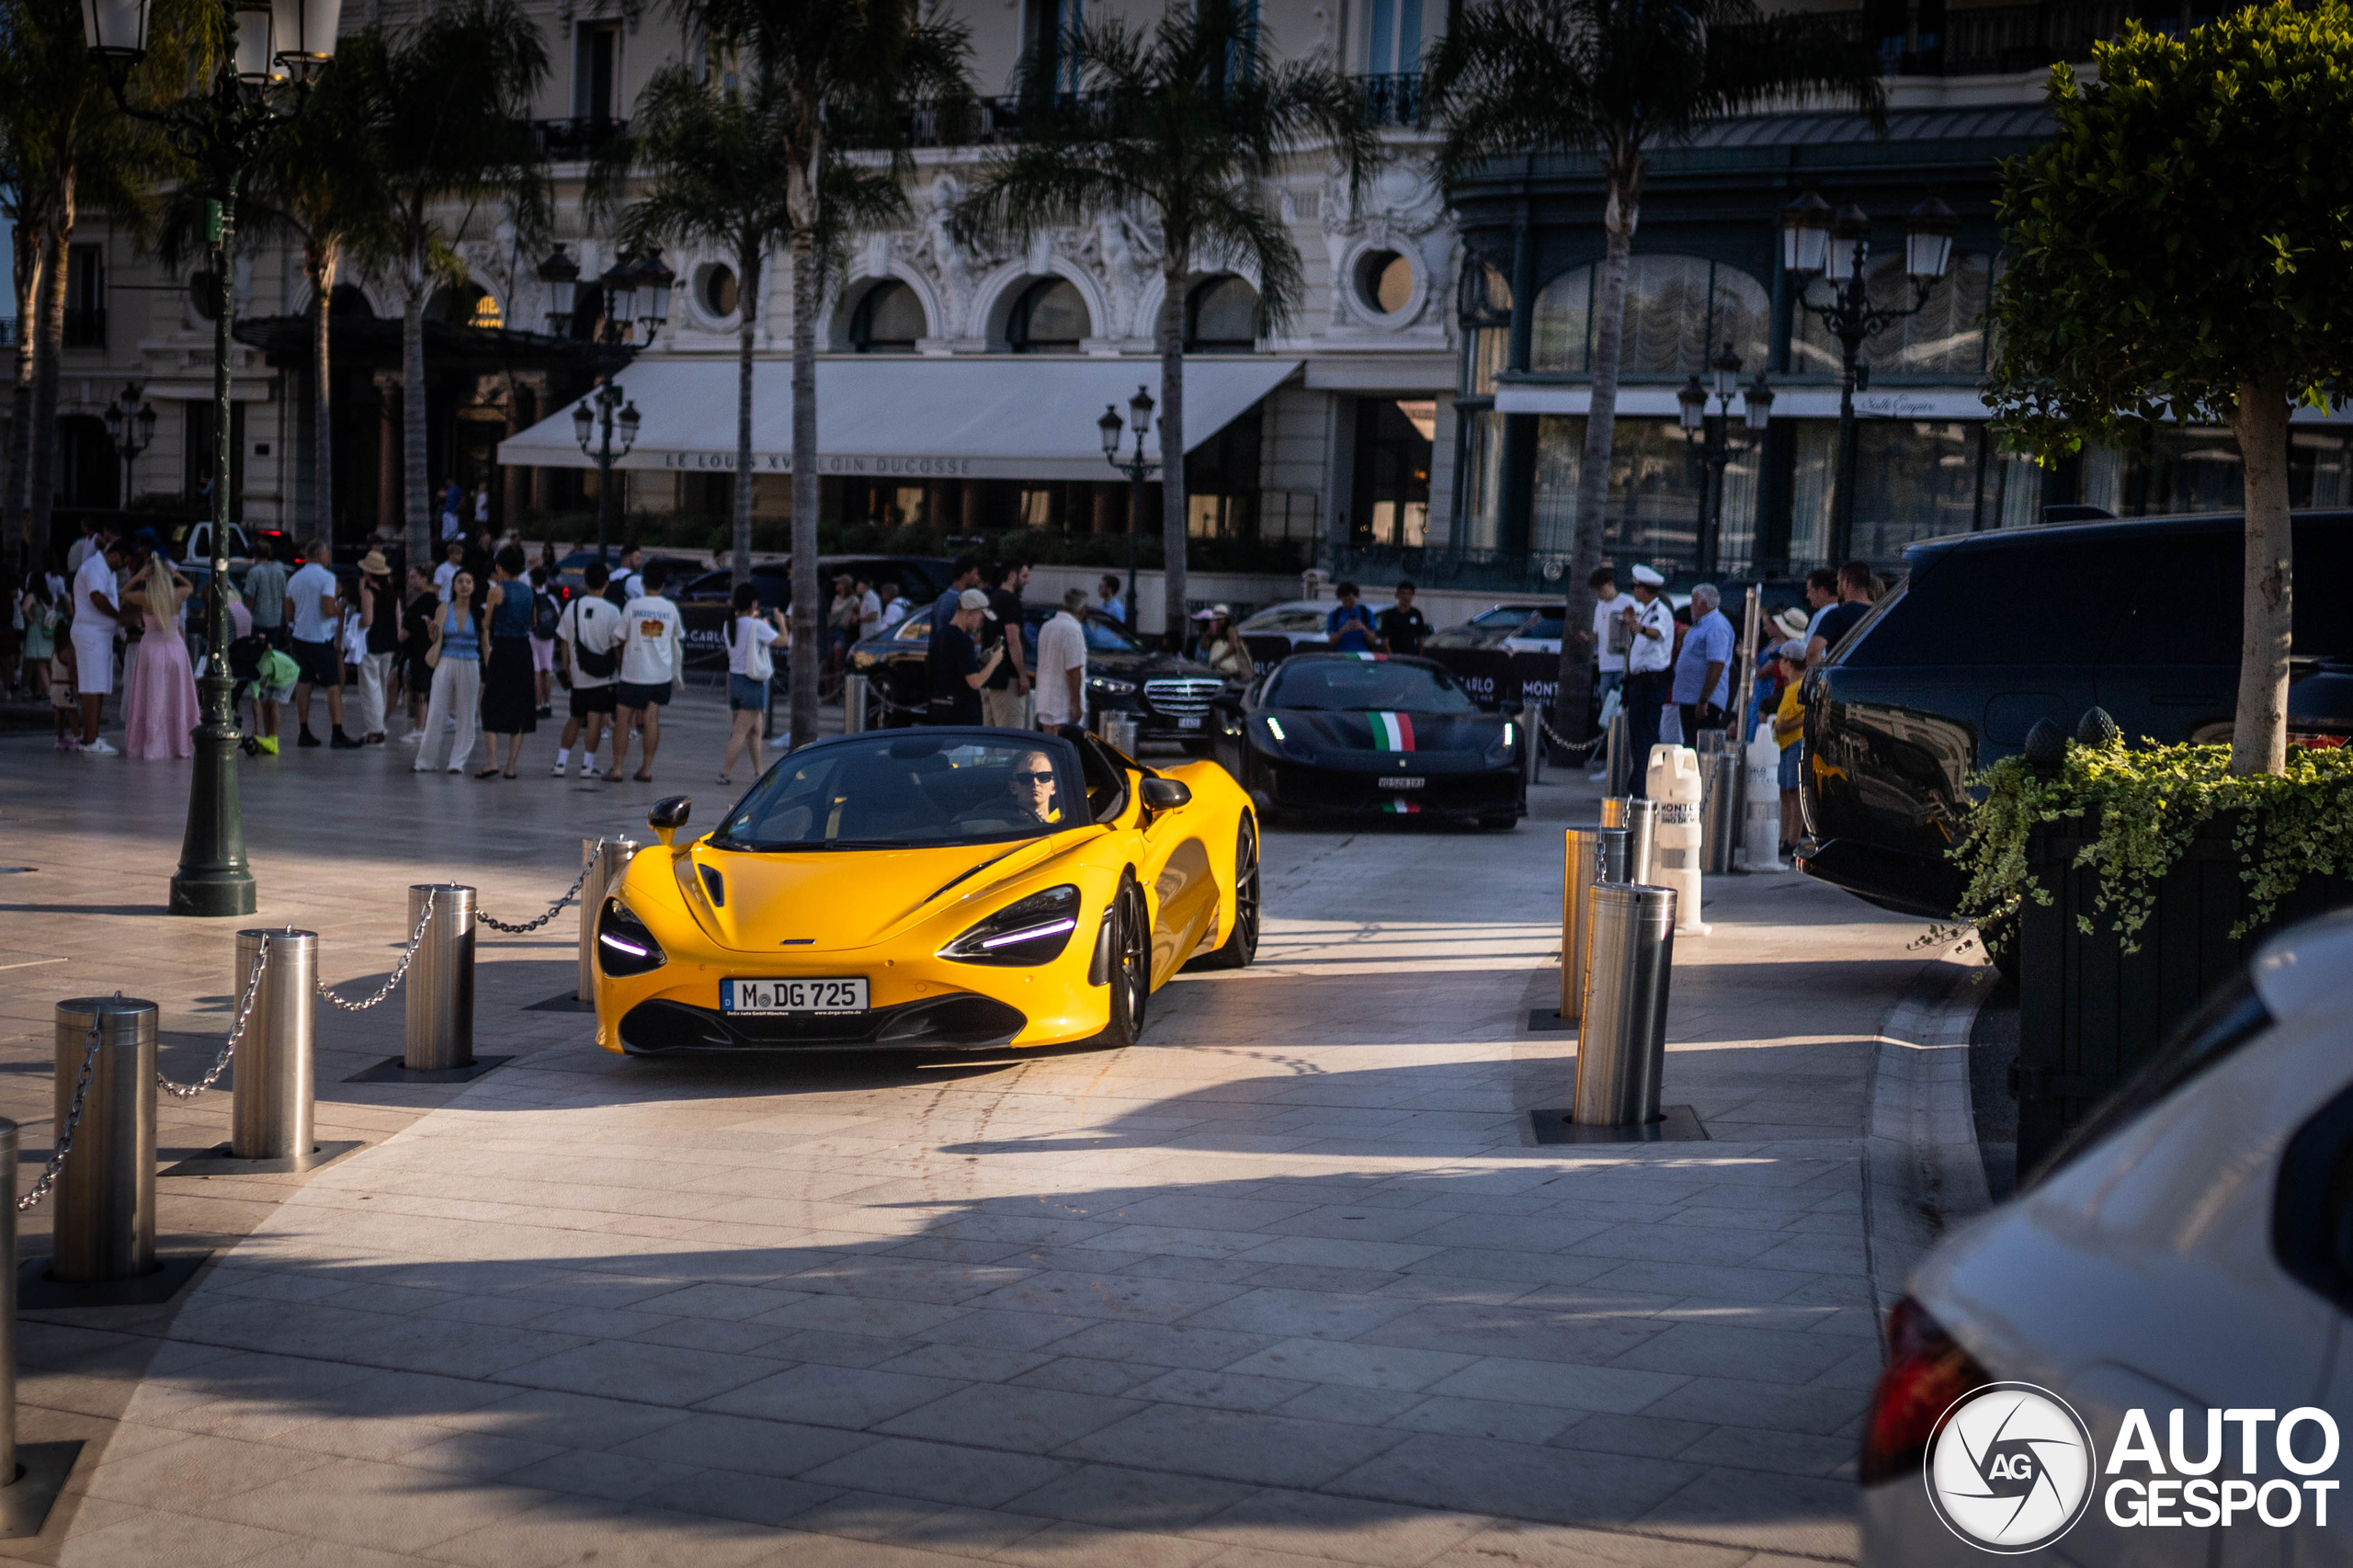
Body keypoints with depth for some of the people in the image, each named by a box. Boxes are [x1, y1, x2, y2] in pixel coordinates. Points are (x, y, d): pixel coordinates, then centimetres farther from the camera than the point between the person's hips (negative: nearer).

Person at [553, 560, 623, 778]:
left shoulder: (572, 607, -1)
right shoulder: (611, 611, -10)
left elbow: (564, 641, 4)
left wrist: (566, 669, 13)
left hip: (577, 673, 4)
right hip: (602, 675, -3)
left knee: (575, 718, 15)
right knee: (596, 718, 2)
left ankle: (561, 762, 9)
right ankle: (587, 765, 1)